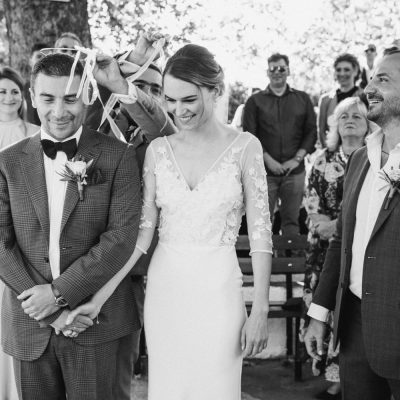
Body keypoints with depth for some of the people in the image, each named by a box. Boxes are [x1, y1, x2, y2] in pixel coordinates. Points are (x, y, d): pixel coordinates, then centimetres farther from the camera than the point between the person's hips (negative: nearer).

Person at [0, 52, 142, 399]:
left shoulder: (118, 156, -2)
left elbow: (122, 237, -10)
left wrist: (60, 292, -15)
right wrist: (49, 312, -11)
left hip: (94, 319, -2)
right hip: (29, 323, 2)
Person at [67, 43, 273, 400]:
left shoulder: (244, 147, -4)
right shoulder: (158, 149, 3)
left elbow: (260, 231, -5)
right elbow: (142, 230, 2)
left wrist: (260, 311, -9)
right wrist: (100, 296, -5)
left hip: (218, 290, -2)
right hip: (164, 287, 3)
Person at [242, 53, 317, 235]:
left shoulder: (302, 99, 11)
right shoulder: (255, 101, 6)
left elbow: (311, 132, 7)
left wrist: (297, 159, -5)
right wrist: (268, 160, -11)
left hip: (294, 171, 1)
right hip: (265, 170, -1)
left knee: (291, 220, 3)